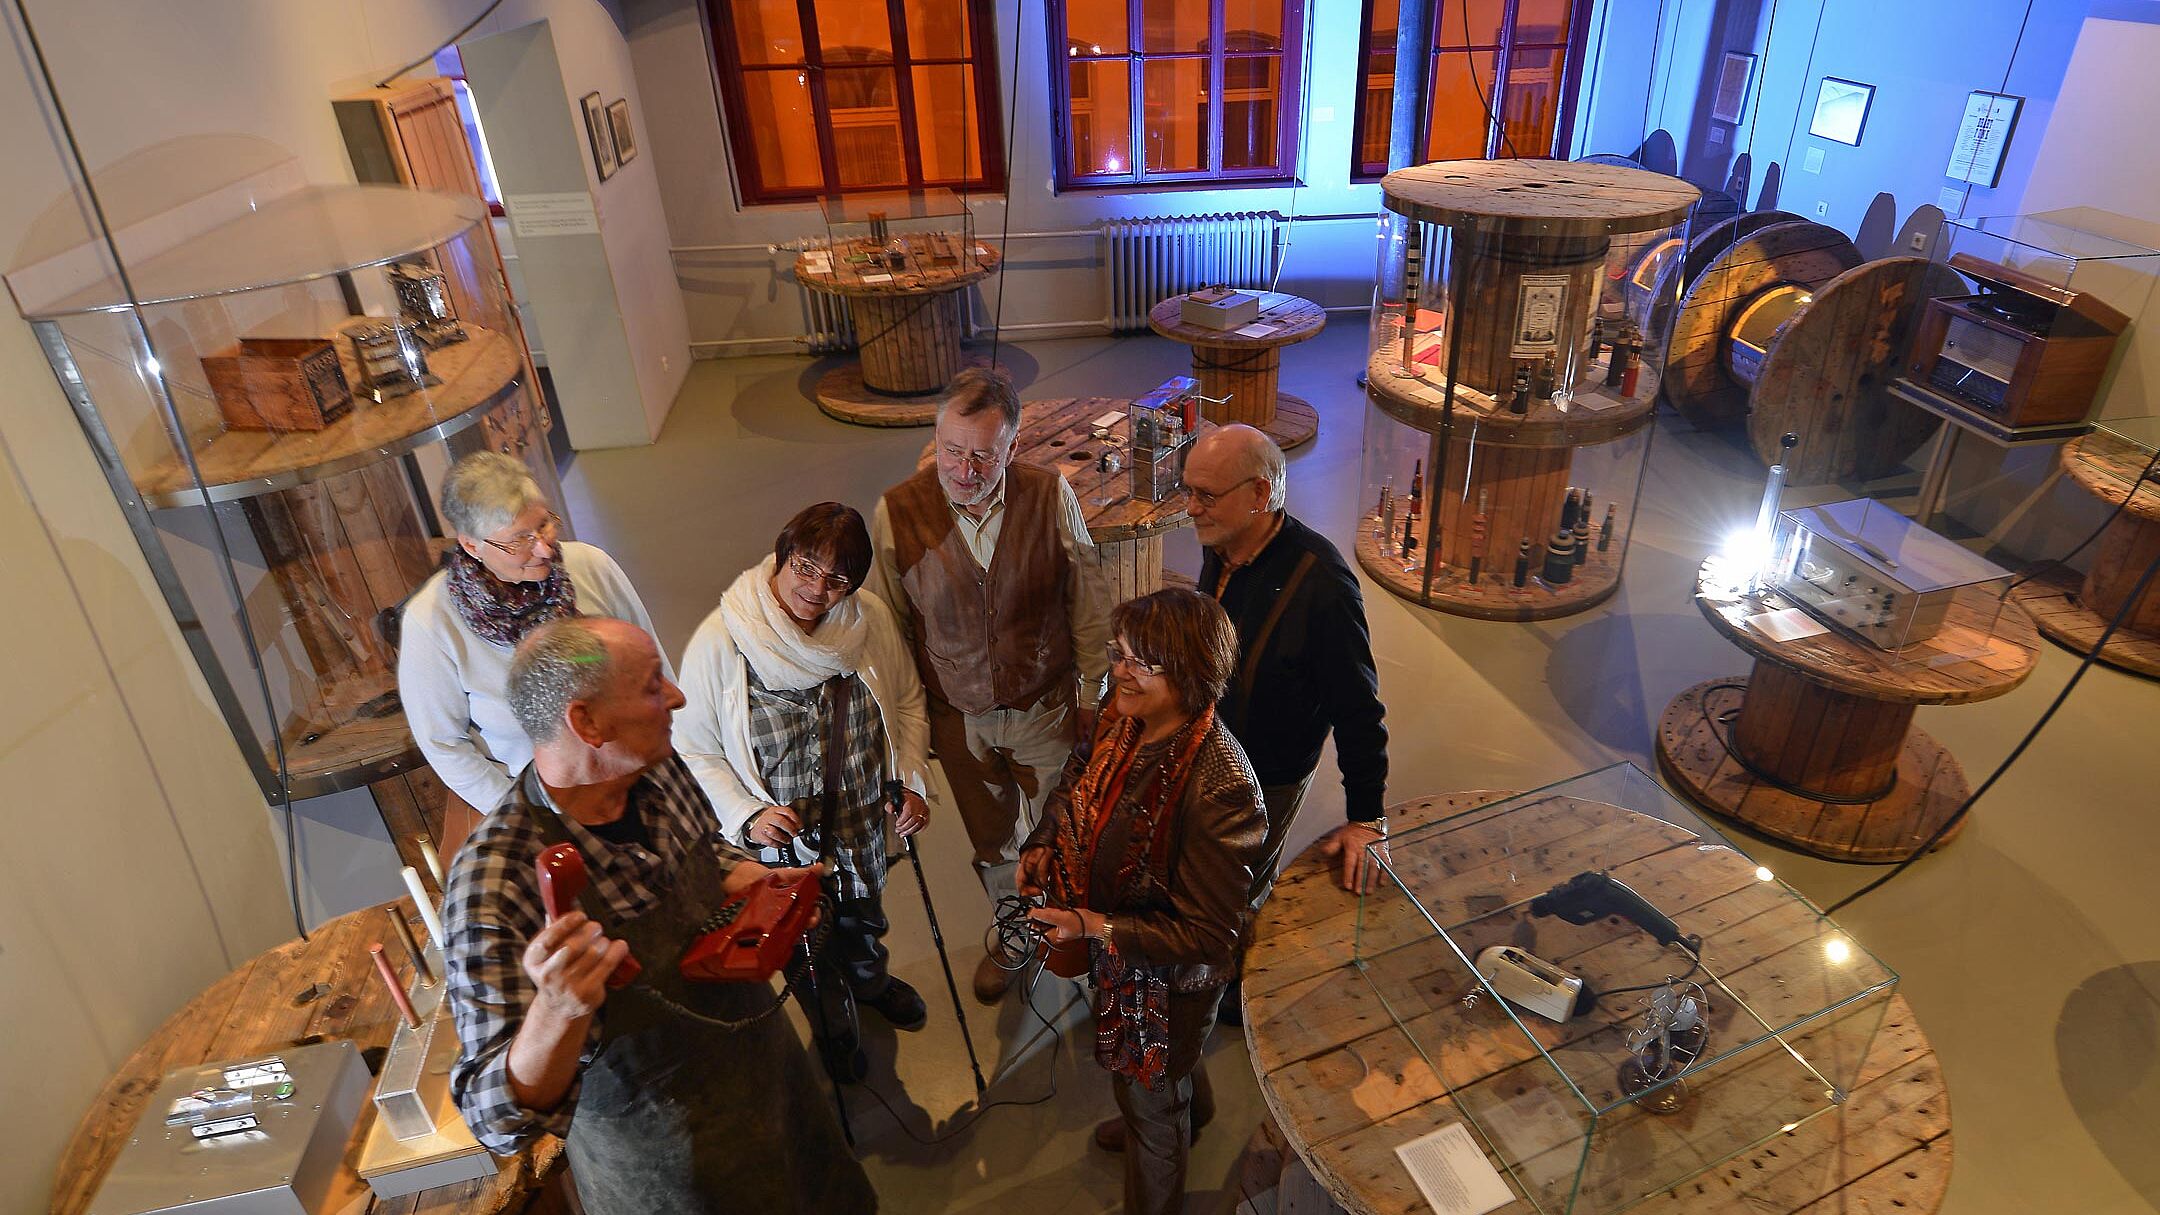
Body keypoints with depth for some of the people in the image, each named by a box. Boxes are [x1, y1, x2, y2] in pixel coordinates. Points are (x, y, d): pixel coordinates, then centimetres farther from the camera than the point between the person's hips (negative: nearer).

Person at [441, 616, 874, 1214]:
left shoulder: (657, 770, -13)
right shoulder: (493, 885, -32)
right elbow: (499, 1118, -28)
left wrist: (747, 879, -13)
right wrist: (557, 1010, -48)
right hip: (665, 1160, -6)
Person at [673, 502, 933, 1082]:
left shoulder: (871, 620, -17)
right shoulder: (718, 644, -26)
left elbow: (906, 700, -1)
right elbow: (695, 751, -16)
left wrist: (911, 780, -8)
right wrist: (746, 815, -26)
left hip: (863, 818, 3)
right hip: (782, 836, -3)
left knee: (863, 919, 33)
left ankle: (870, 979, 68)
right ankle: (834, 1020, 59)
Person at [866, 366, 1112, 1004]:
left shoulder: (1051, 495, -18)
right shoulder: (897, 511, -18)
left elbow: (1088, 603, -5)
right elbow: (889, 625, -5)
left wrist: (1091, 692, 1)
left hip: (1046, 708, -1)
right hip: (958, 718, 1)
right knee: (992, 845, 23)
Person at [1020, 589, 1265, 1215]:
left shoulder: (1217, 786, -39)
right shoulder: (1123, 719, -17)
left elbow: (1209, 935, -31)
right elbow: (1078, 779, 6)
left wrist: (1095, 927, -34)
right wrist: (1044, 844, -9)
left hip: (1169, 976, -7)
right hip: (1116, 946, 7)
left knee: (1149, 1097, 21)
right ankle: (1187, 1109, 70)